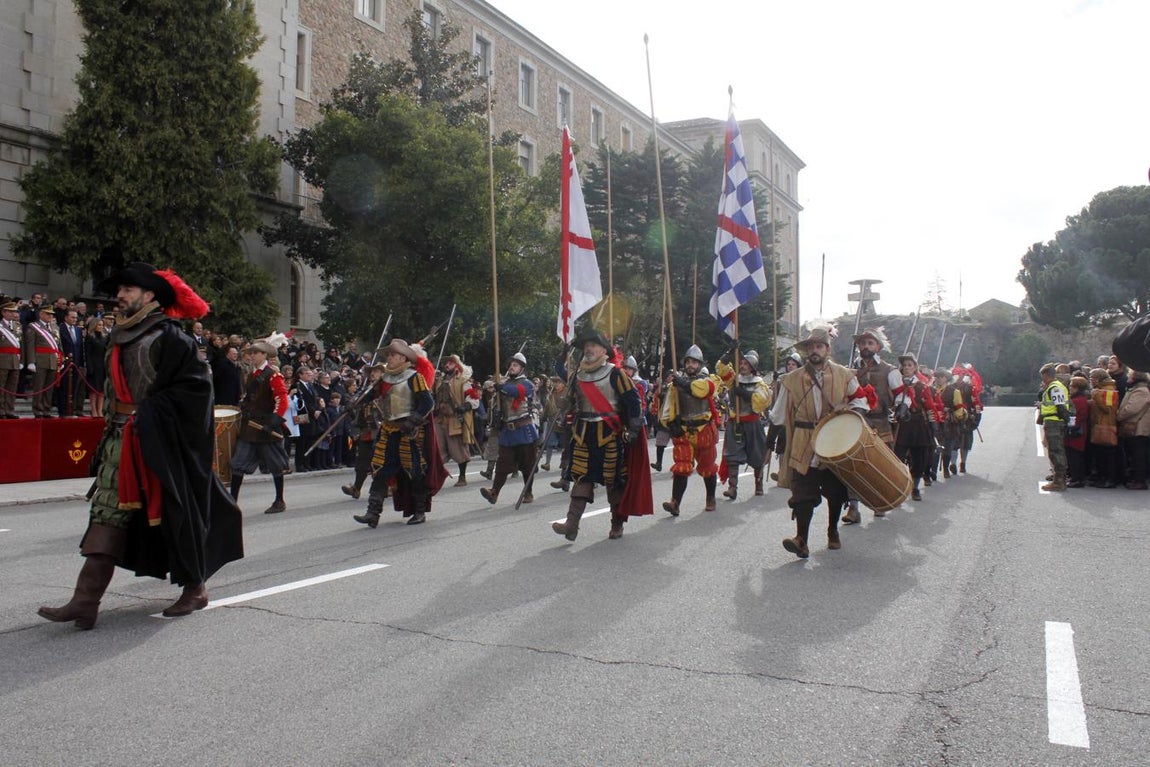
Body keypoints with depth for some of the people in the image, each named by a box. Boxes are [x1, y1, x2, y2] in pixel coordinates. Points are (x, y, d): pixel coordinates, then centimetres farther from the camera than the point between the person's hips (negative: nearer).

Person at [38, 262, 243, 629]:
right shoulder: (120, 339, 15)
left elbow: (198, 382, -18)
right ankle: (85, 600, 4)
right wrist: (114, 425, 15)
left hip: (161, 443, -7)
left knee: (173, 514, 2)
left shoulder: (169, 337, -10)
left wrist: (150, 410, -18)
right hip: (121, 440, 8)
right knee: (107, 515, 2)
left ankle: (195, 589, 18)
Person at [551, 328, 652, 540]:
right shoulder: (578, 375, 10)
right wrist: (573, 427, 16)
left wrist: (633, 430, -10)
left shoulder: (615, 374, -6)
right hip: (584, 435, 5)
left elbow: (633, 401, -7)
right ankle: (572, 524, -6)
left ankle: (617, 524, 16)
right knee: (581, 478, -2)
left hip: (610, 434, -4)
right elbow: (573, 402, 22)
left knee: (615, 479, 4)